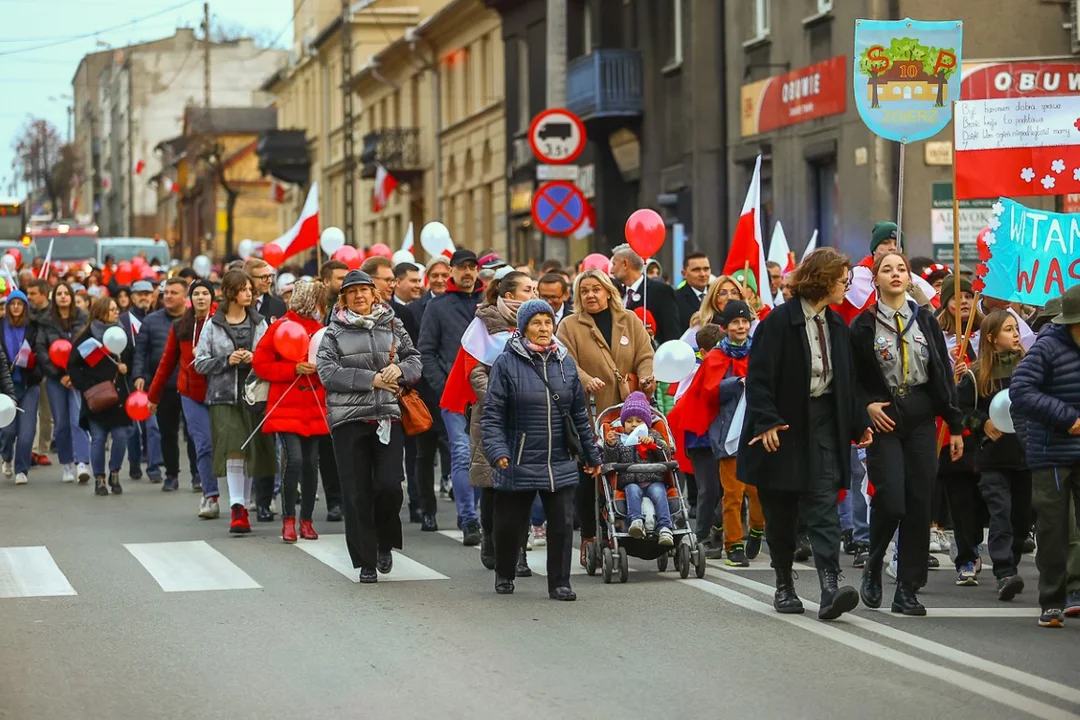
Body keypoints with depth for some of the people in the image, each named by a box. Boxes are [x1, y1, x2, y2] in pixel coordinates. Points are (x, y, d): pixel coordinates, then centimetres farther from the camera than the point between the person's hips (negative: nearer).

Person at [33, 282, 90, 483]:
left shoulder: (83, 320, 4)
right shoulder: (46, 322, 6)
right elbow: (40, 350, 1)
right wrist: (59, 375, -7)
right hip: (55, 379, 2)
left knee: (78, 419, -14)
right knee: (61, 423, 5)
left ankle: (82, 463, -22)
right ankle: (67, 465, 14)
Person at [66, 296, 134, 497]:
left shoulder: (121, 333, 9)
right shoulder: (87, 337, -3)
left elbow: (131, 358, 22)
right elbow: (72, 365, -4)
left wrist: (126, 367, 1)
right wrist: (85, 388, -11)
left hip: (118, 394, 3)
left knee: (121, 436, -2)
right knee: (98, 438, -1)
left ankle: (114, 474, 16)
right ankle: (99, 479, 9)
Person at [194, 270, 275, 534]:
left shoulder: (259, 323, 9)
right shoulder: (213, 325, 4)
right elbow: (200, 363, 4)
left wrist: (256, 359, -11)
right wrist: (227, 361, -10)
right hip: (224, 395, -2)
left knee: (251, 451, 5)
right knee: (233, 449, -15)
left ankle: (243, 505, 20)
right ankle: (237, 509, -18)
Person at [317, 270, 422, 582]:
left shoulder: (392, 325, 11)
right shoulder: (334, 332, 4)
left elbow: (415, 360, 15)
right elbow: (327, 372, -8)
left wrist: (399, 370, -8)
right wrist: (371, 379, -13)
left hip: (388, 416, 1)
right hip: (348, 419, -1)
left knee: (389, 485, -10)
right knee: (357, 492, 0)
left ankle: (385, 545, 16)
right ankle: (366, 561, 9)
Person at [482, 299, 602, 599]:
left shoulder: (565, 363, 8)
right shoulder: (506, 364, -6)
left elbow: (579, 414, 15)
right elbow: (493, 414, -7)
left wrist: (591, 454, 16)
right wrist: (498, 451, -19)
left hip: (560, 465, 3)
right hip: (518, 464, -3)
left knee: (563, 524, -2)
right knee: (509, 525, 9)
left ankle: (559, 583, 9)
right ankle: (504, 575, 33)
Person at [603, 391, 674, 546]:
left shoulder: (653, 436, 20)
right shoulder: (619, 439, 20)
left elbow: (665, 455, 5)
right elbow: (609, 462, 7)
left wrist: (652, 442, -11)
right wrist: (610, 445, -12)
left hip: (654, 481, 0)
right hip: (630, 482, 0)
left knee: (658, 492, -30)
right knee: (632, 490, -32)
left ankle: (664, 528, -42)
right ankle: (636, 521, -51)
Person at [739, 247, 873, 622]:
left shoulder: (836, 325, 12)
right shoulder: (780, 321, -9)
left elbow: (847, 378, 17)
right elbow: (759, 376, -12)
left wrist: (859, 423, 11)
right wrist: (766, 421, -21)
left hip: (822, 423, 4)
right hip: (784, 425, -4)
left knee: (824, 506, -8)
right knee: (781, 512, 6)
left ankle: (830, 587, -18)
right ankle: (784, 585, 20)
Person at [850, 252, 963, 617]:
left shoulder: (925, 320, 8)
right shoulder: (864, 325, 0)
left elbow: (944, 374, 9)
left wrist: (955, 425, 5)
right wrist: (867, 405, -13)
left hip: (921, 419, 3)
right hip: (884, 420, -3)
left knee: (918, 504, -1)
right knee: (890, 501, -13)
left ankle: (907, 590, 5)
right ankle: (873, 566, 15)